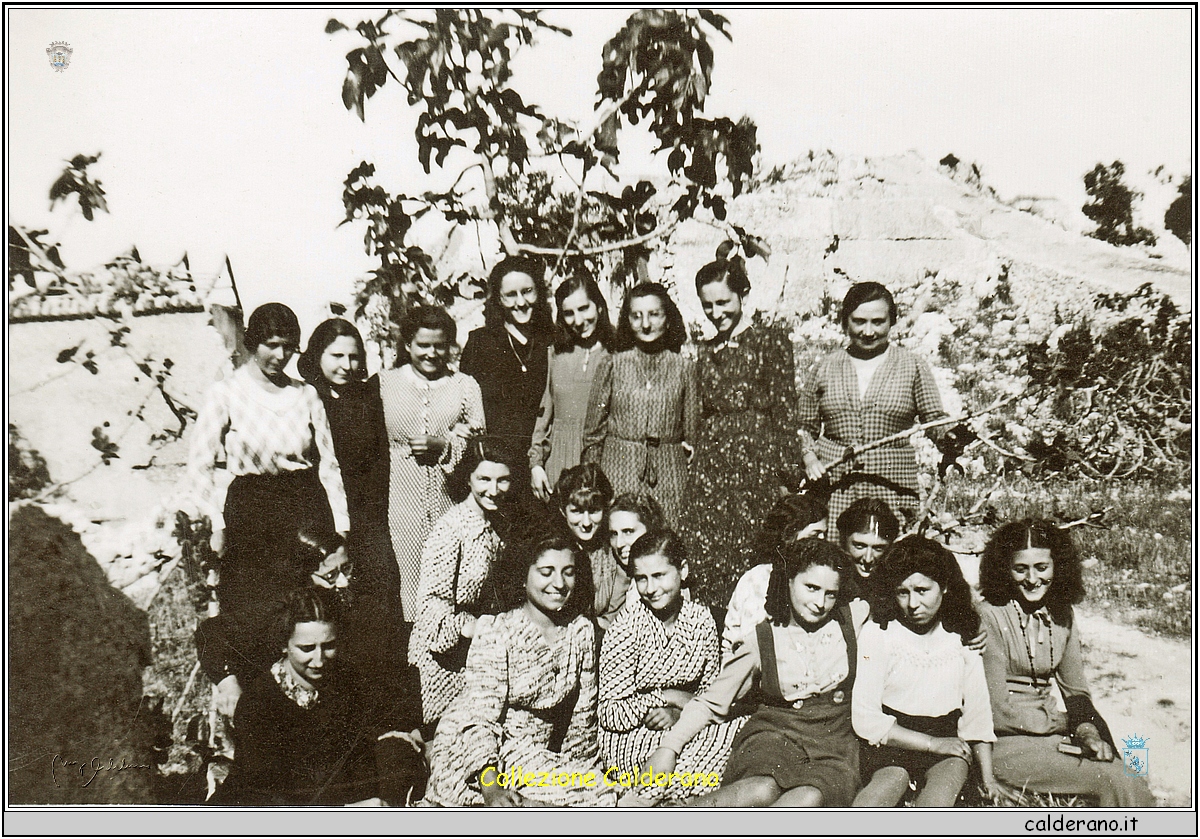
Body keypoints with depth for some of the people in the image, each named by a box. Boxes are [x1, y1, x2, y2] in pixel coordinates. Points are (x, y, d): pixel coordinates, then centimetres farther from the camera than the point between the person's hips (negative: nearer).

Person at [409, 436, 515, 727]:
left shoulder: (495, 522, 2)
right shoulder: (450, 528, -23)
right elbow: (431, 599, -21)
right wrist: (467, 627, -28)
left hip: (479, 647, 7)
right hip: (444, 651, -7)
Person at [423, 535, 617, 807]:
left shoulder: (582, 631, 2)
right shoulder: (496, 633, -13)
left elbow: (583, 713, 9)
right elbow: (481, 715, -19)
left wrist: (576, 771, 6)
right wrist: (491, 786, -31)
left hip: (541, 758, 6)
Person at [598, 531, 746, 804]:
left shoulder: (702, 620, 0)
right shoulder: (626, 629, -14)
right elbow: (611, 715, -13)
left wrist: (679, 712, -14)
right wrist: (669, 697, -16)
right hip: (627, 738, -6)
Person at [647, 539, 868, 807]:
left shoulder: (854, 620, 4)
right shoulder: (762, 640, 2)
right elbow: (711, 702, 7)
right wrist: (669, 746, -2)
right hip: (773, 734, -1)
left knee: (811, 798, -37)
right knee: (763, 790, -39)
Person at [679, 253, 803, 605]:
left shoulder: (771, 340, 0)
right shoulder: (707, 350, 16)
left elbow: (784, 411, -5)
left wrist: (787, 475, -10)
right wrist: (696, 467, 13)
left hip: (756, 463, -5)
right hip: (709, 467, 5)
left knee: (753, 565, -5)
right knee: (705, 567, 2)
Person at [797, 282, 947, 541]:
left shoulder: (914, 366, 8)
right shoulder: (825, 367, 11)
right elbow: (805, 426, 17)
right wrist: (809, 457, 0)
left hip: (891, 490, -1)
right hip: (833, 487, 1)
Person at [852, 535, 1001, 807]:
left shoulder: (962, 635, 7)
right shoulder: (877, 633, -2)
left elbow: (978, 712, 10)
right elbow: (865, 719, -6)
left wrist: (987, 776, 1)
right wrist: (932, 743, -9)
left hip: (947, 740, 2)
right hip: (890, 741, -2)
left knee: (950, 775, -31)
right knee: (891, 780, -34)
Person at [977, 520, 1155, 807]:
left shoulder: (1062, 614, 7)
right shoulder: (990, 618, -13)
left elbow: (1076, 690, 14)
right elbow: (997, 712, -13)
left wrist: (1089, 732, -7)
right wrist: (1071, 725, -7)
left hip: (1051, 733, 6)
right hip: (1006, 745, -6)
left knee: (1132, 781, -17)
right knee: (1116, 781, -21)